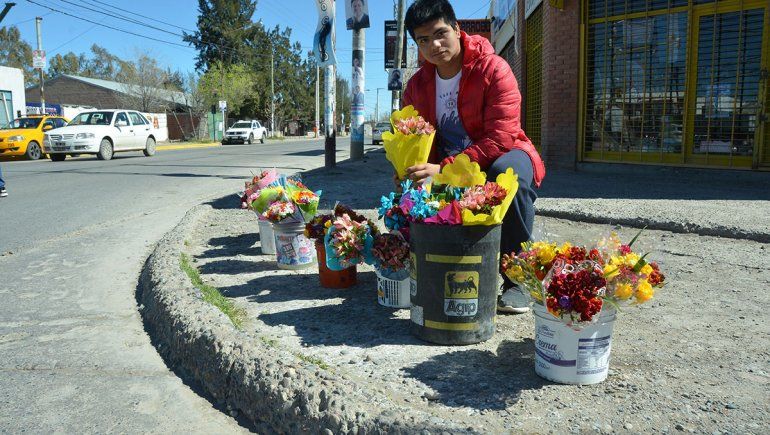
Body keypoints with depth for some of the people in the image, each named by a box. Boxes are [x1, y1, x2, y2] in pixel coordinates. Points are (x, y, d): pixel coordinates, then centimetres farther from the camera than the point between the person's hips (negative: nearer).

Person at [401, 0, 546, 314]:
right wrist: (411, 176, -17)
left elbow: (501, 139, -26)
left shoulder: (493, 69, -17)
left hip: (503, 158, -5)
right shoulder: (417, 85, 1)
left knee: (507, 171, -39)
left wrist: (444, 169, -36)